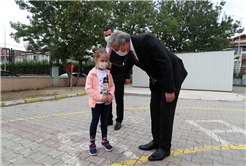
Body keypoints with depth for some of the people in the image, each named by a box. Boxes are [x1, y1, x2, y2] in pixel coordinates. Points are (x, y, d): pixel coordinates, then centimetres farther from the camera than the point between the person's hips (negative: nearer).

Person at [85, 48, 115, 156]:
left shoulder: (108, 73, 4)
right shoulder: (92, 73, -12)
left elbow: (112, 85, 10)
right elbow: (88, 88, -15)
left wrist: (111, 95, -9)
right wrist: (100, 97, -21)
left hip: (106, 102, 5)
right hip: (96, 102, -5)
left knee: (104, 120, 16)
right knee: (95, 121, 7)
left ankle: (104, 140, 34)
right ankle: (92, 143, 23)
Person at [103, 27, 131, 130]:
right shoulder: (104, 48, 15)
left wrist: (127, 76, -9)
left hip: (118, 77, -5)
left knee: (119, 100, 3)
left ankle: (119, 121, 17)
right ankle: (109, 120, 23)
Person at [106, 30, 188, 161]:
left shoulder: (145, 40, -28)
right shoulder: (130, 50, -2)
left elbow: (166, 63, -29)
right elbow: (126, 68, 12)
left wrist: (169, 90, -26)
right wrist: (111, 66, -5)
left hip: (172, 74, -8)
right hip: (157, 79, 8)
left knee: (165, 110, -6)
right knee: (155, 108, 7)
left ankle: (165, 147, 9)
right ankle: (157, 141, 22)